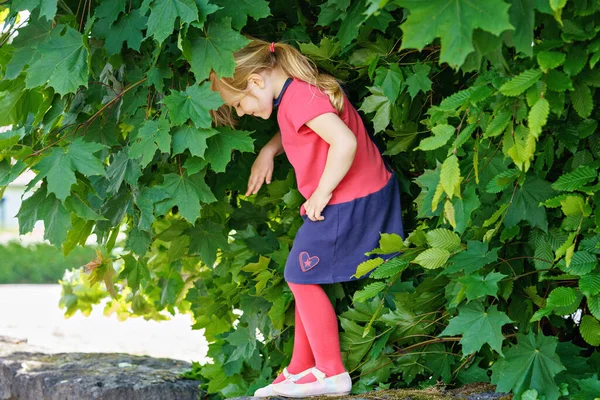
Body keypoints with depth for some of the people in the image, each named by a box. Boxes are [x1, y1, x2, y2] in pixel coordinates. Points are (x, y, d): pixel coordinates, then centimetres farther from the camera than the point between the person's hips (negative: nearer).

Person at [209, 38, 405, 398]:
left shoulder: (299, 97, -21)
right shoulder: (300, 91, 11)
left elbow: (344, 142, -32)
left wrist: (321, 193, -21)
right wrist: (268, 151, 15)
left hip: (349, 203, -11)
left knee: (302, 277, -2)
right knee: (304, 277, 16)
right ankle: (301, 370, 24)